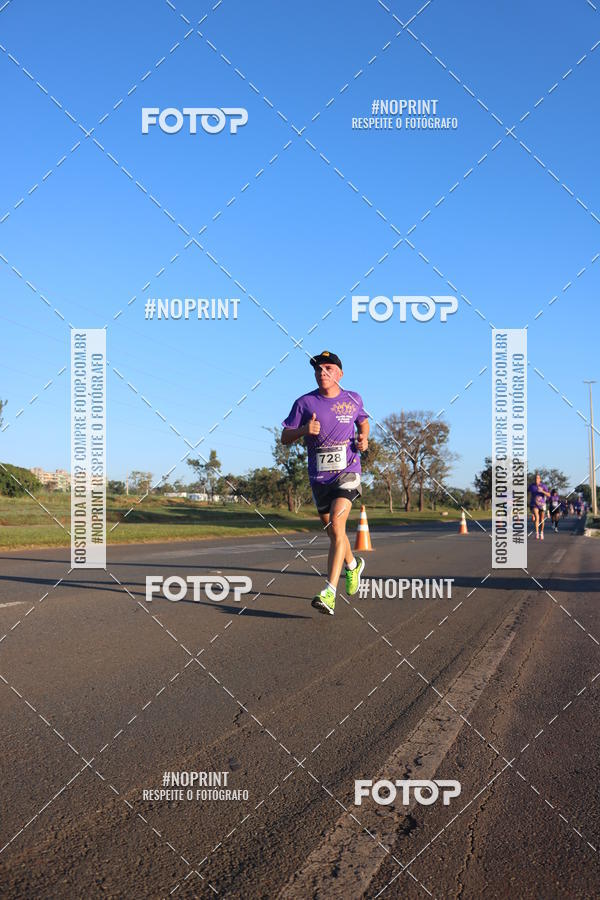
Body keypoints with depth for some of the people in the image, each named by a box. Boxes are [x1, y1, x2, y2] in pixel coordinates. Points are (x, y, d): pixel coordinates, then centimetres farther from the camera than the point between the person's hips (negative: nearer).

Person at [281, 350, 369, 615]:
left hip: (347, 471, -2)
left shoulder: (353, 399, 3)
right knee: (332, 531, 14)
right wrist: (304, 430, -20)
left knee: (336, 526, -20)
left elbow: (363, 421, 24)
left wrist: (364, 438, 2)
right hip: (318, 476, 2)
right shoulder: (304, 402, -1)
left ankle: (329, 593, -25)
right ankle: (353, 565, 46)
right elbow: (285, 438, 0)